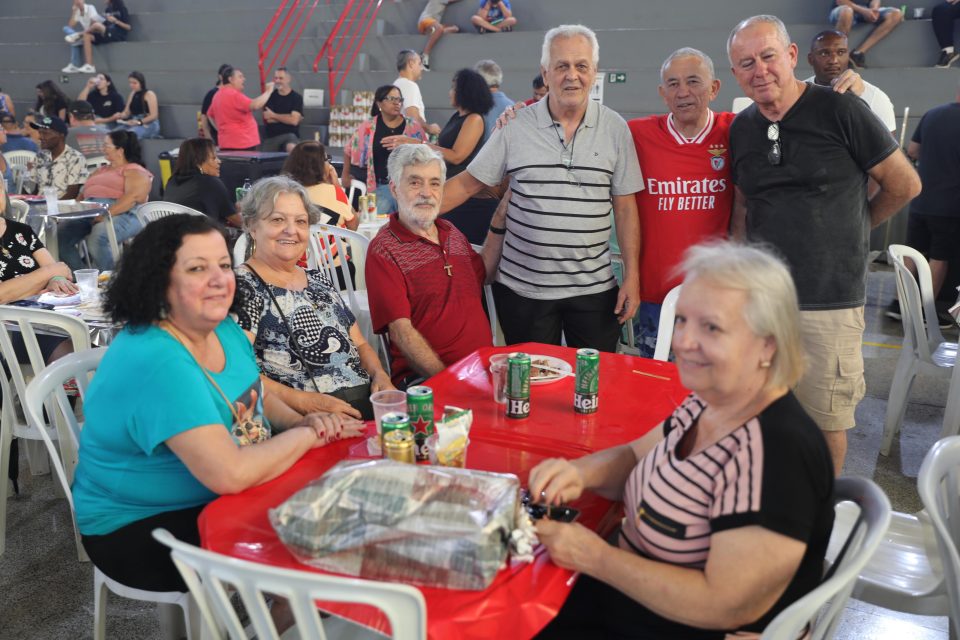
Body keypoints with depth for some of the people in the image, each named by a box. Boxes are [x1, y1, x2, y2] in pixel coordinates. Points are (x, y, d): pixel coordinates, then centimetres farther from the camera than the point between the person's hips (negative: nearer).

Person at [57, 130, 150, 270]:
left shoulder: (135, 171, 8)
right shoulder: (100, 171, 33)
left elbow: (133, 196, -10)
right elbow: (82, 195, 27)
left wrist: (107, 213, -23)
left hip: (120, 214, -7)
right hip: (87, 213, 7)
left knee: (97, 239, -38)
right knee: (60, 234, -20)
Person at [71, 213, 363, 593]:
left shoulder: (225, 330, -1)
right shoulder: (157, 361, -29)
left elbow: (258, 399, 16)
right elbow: (231, 474, -34)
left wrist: (299, 421, -5)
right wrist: (308, 434, -19)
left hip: (217, 501, 8)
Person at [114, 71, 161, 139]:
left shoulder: (149, 94, -3)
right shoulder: (132, 95, 19)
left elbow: (154, 115, -10)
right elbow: (126, 112, 18)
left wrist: (139, 122, -23)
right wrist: (119, 116, -6)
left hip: (148, 125, -6)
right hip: (134, 124, 6)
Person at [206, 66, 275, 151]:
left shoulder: (218, 95, 17)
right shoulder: (233, 94, -14)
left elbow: (210, 115, 29)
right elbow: (255, 105, -25)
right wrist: (268, 91, -12)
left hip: (228, 144, 10)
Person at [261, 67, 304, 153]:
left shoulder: (296, 97, -1)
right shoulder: (270, 96, 7)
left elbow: (294, 120, -12)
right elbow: (267, 118, -4)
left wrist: (273, 115, -4)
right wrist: (287, 118, -10)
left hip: (289, 134, -4)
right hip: (270, 136, 4)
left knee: (292, 148, -37)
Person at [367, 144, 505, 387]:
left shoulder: (452, 233, 18)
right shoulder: (383, 250, -5)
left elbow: (482, 274, 35)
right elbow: (401, 331, -12)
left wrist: (500, 219, 27)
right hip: (422, 377, -6)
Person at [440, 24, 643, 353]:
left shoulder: (615, 128, 1)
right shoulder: (515, 126, -2)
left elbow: (625, 206, 3)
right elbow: (468, 183, 1)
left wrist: (631, 276, -1)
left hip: (594, 289, 1)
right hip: (523, 288, 0)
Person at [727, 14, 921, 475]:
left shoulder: (839, 110, -8)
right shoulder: (741, 129, 8)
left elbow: (904, 184, 0)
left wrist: (852, 227, 10)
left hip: (829, 302, -4)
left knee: (825, 422, 6)